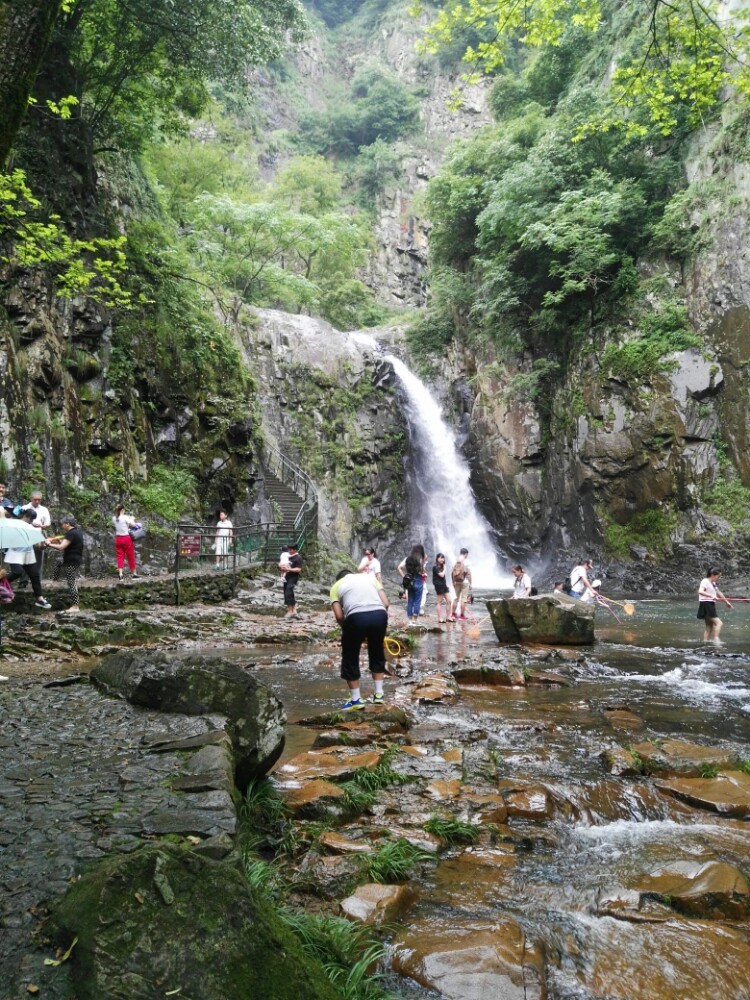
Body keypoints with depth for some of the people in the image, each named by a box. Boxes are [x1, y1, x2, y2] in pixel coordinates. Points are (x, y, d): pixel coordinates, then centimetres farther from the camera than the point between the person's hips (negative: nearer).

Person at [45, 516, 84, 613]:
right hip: (76, 559, 10)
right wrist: (55, 540, 8)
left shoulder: (71, 533, -19)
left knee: (71, 583, -4)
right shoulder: (77, 531, 10)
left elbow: (61, 547, -24)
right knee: (57, 562, 30)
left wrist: (49, 544, -11)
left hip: (71, 562, -10)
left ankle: (75, 606, -1)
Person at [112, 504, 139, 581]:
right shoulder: (125, 517, -12)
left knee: (120, 557, 3)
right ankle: (134, 574, 15)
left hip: (118, 539, 4)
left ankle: (120, 574, -7)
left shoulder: (114, 518, 4)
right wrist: (132, 519, 6)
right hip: (126, 538, -4)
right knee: (131, 557, 7)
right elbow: (132, 525, -13)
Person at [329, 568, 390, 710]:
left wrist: (346, 628, 24)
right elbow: (385, 603, 15)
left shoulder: (337, 585, 21)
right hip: (379, 614, 3)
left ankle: (356, 700, 20)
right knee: (377, 654, 25)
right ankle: (379, 694, 29)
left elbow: (339, 615, 8)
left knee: (350, 658, 16)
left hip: (357, 617, -3)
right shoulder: (370, 576, 28)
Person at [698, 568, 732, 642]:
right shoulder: (705, 581, -13)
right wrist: (711, 596, -42)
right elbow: (700, 591, -31)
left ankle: (705, 642, 11)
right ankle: (716, 639, -21)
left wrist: (726, 602, 37)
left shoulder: (713, 583, 16)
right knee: (719, 622, -17)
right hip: (706, 605, -10)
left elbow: (719, 593, 30)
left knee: (709, 626, 10)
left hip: (711, 605, 10)